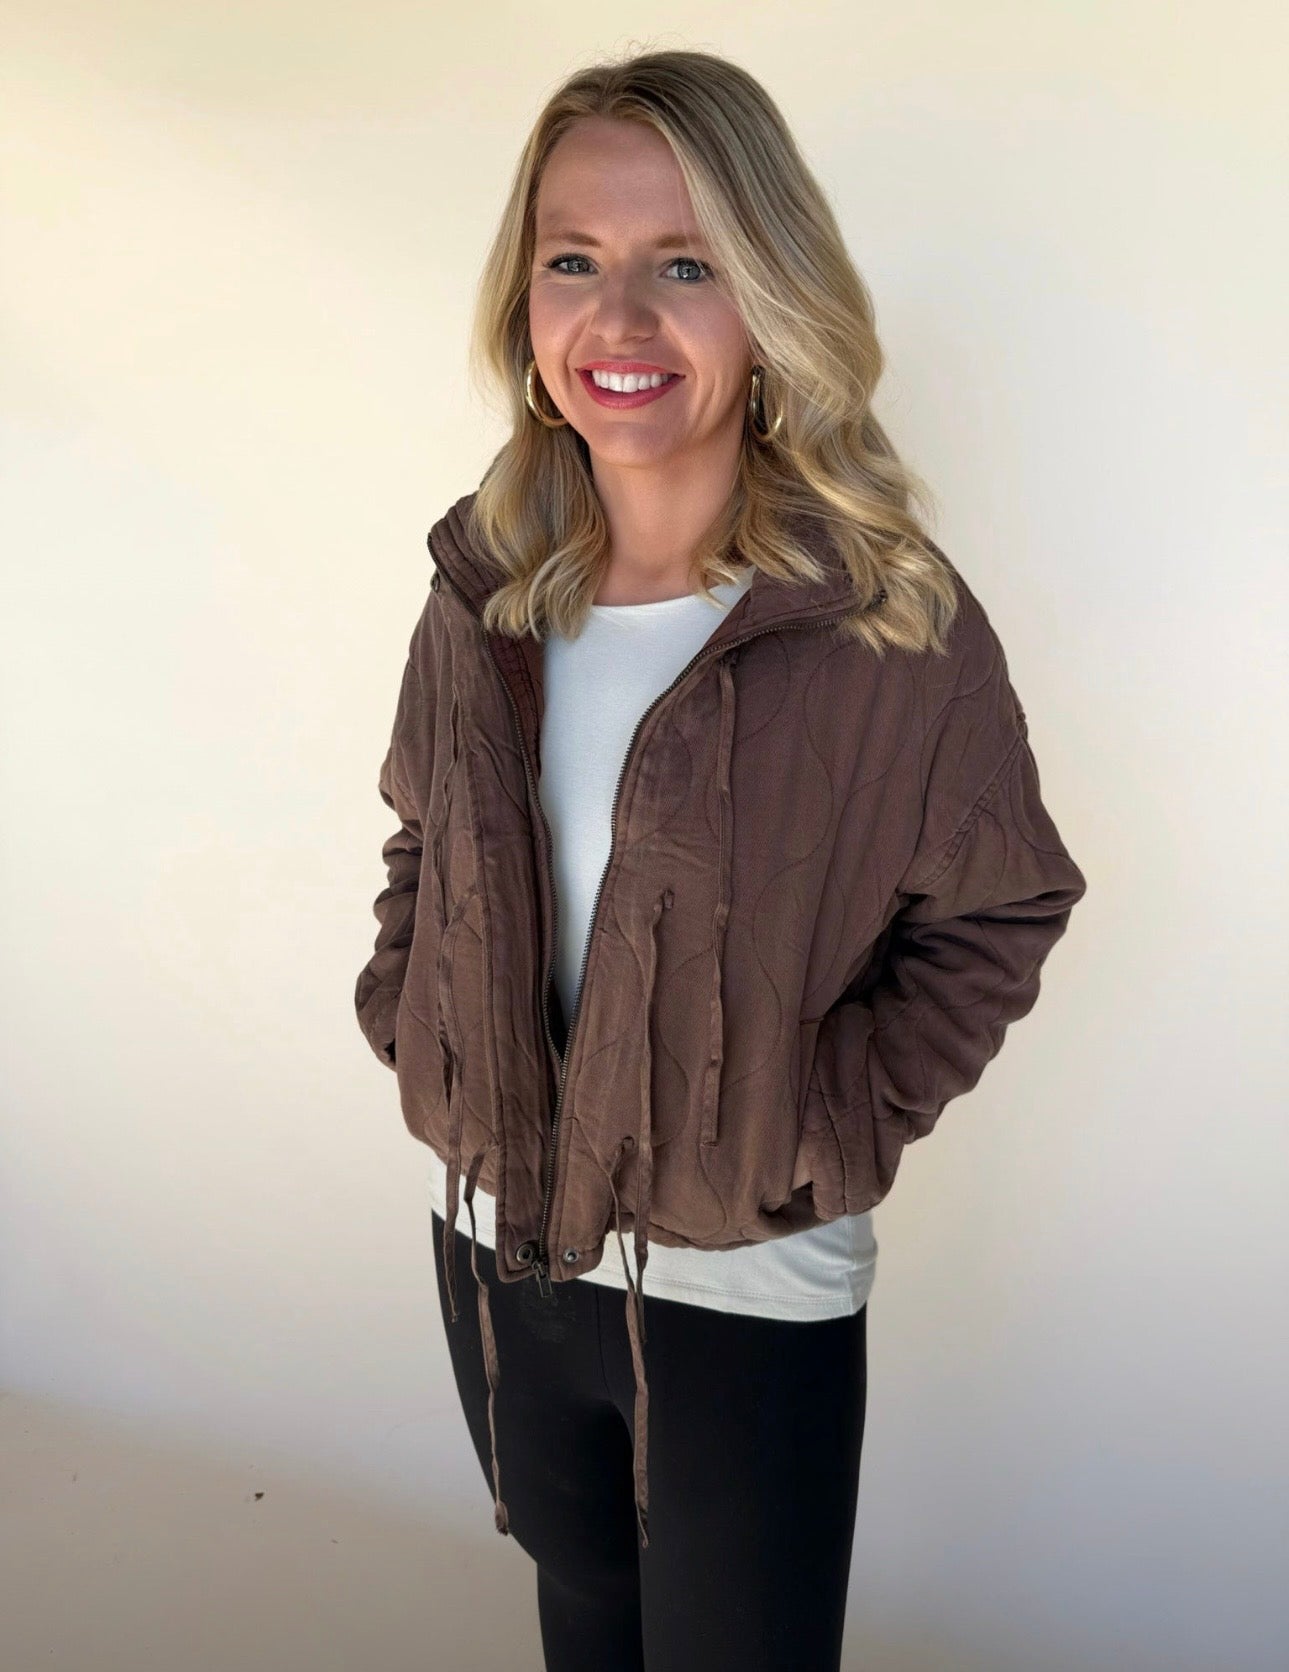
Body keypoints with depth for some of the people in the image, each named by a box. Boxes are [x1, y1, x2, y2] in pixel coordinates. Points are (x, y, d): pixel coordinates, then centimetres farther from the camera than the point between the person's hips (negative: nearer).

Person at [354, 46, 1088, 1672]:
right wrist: (402, 1009, -3)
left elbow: (1000, 908, -8)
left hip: (751, 1293, -4)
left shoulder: (894, 624, -20)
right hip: (495, 1249, 4)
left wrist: (834, 1123, -14)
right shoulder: (483, 590, -6)